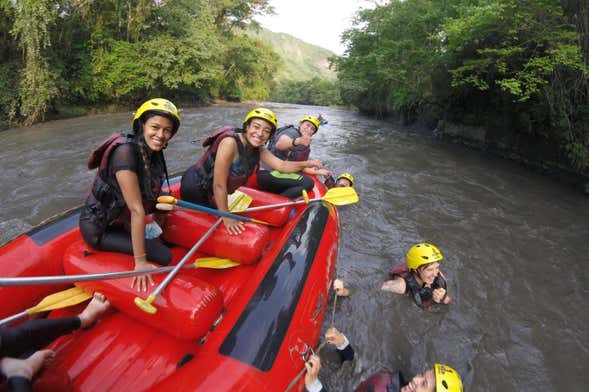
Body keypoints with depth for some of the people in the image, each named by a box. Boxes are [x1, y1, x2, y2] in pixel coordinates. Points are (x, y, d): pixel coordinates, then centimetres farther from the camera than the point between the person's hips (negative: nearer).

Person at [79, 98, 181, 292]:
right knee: (163, 257, -15)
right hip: (99, 228, -8)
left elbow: (150, 194, 5)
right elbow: (137, 210, -30)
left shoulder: (154, 152, -3)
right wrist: (140, 261, -26)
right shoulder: (125, 151, -28)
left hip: (121, 221, 8)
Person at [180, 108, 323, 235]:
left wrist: (307, 163, -17)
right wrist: (226, 217, -23)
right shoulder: (230, 143, -33)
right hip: (196, 189, -7)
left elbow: (282, 165, -5)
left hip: (210, 193, 7)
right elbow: (219, 185, -30)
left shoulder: (258, 150, -9)